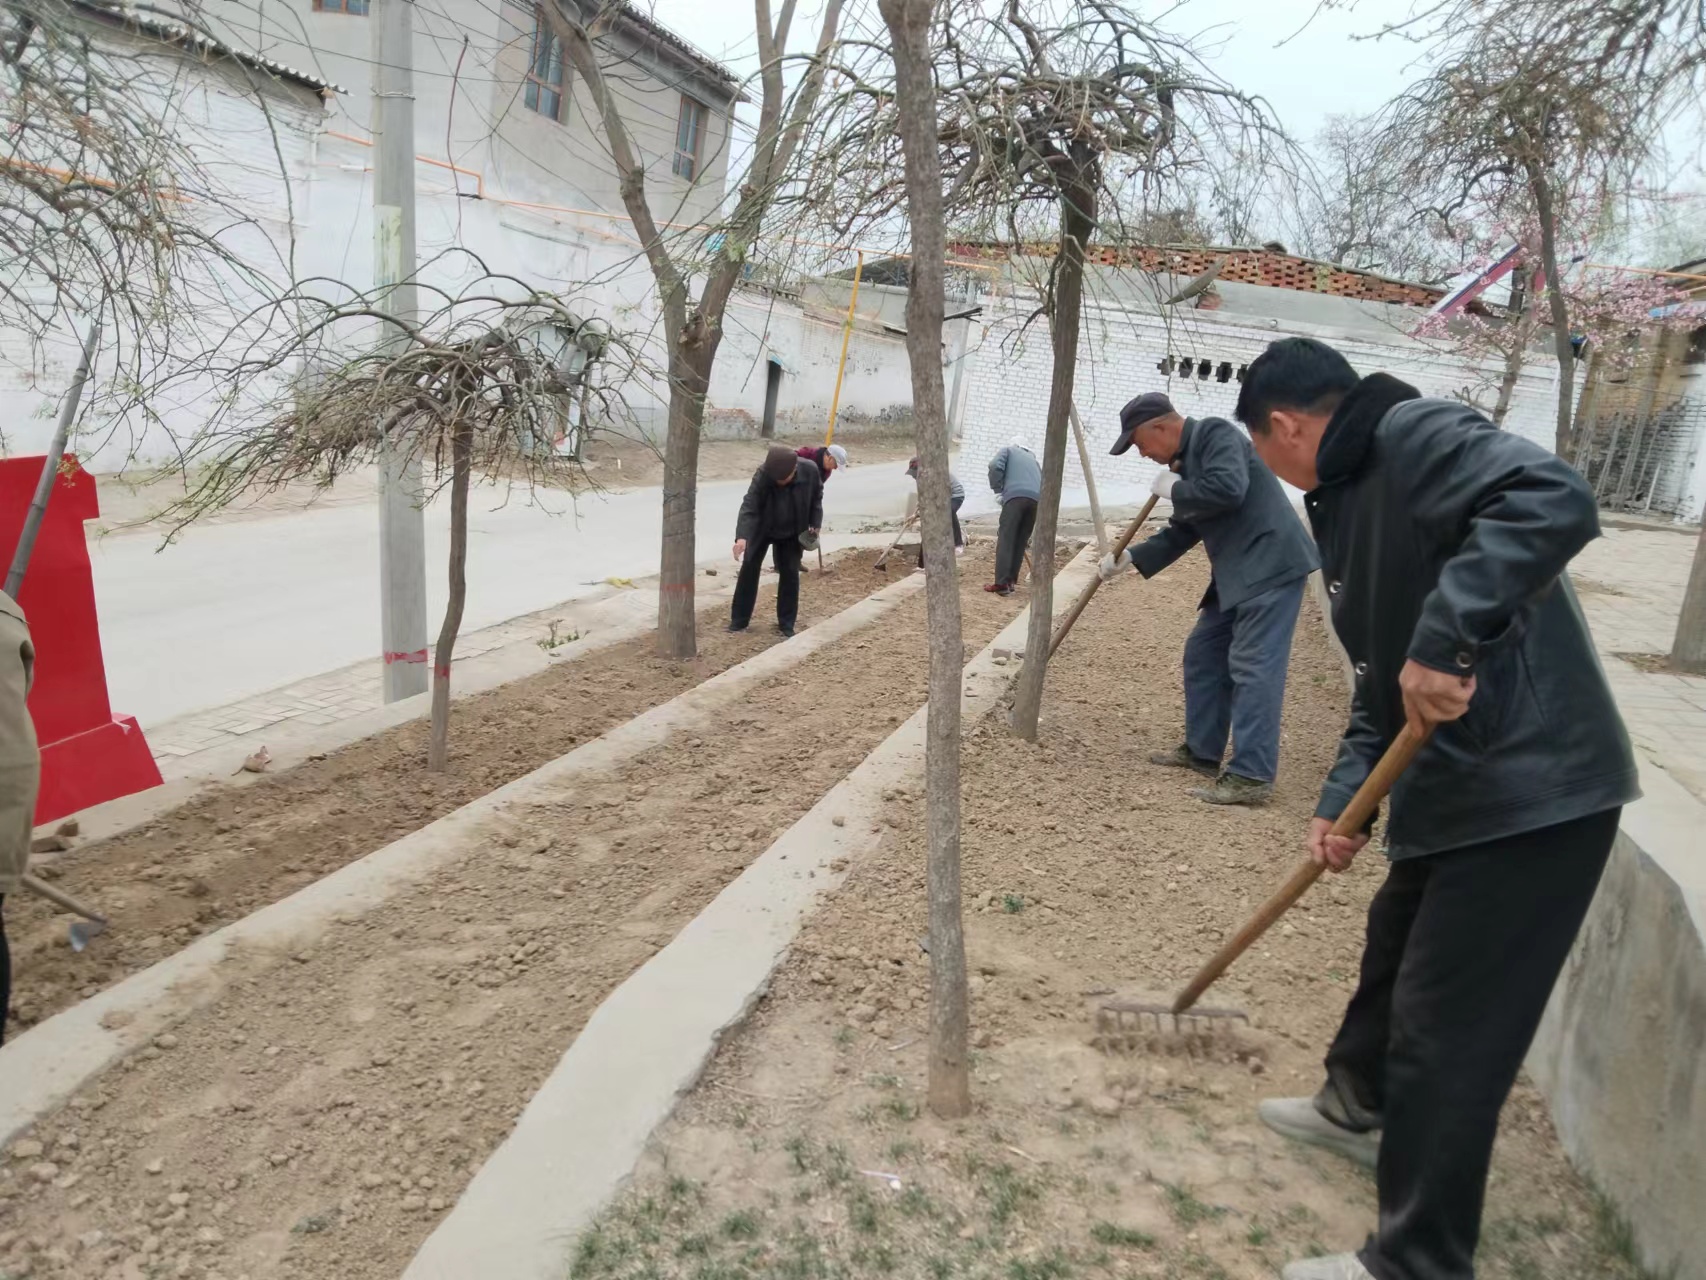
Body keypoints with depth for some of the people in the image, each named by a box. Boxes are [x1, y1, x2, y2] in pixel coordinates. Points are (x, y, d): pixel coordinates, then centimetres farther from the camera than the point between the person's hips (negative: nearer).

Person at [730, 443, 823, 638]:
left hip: (792, 532, 1)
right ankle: (739, 620, 9)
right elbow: (749, 505, -40)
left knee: (790, 573, 1)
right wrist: (742, 536, -53)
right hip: (761, 528, -1)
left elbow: (816, 495, -4)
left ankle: (786, 623, 11)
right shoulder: (763, 474, -32)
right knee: (749, 569, 0)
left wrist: (815, 523, -6)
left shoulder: (810, 470, -25)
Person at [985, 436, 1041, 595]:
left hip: (1016, 495, -5)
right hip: (1036, 499, 5)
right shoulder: (1032, 458, 38)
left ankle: (1001, 583, -14)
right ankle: (1011, 581, 9)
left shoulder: (1007, 449, 23)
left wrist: (997, 490, 9)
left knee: (1005, 539, -7)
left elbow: (995, 466, 1)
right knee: (1021, 542, 11)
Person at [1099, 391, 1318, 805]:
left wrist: (1174, 490, -12)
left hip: (1272, 565, -10)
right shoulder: (1187, 458, 17)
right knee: (1203, 655, 15)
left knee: (1252, 667, -13)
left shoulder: (1215, 434, -10)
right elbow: (1182, 533, 23)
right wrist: (1129, 557, 16)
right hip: (1238, 572, 10)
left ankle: (1251, 776, -12)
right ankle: (1202, 750, 25)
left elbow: (1228, 489, -28)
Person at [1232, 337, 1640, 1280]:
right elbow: (1379, 683, 17)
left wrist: (1445, 636, -34)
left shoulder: (1413, 434, -13)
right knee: (1394, 948, 28)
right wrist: (1344, 799, 8)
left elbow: (1555, 502, -32)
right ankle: (1360, 1107, 54)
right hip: (1452, 791, 10)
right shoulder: (1347, 501, 15)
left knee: (1447, 1033, 0)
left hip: (1533, 794, -10)